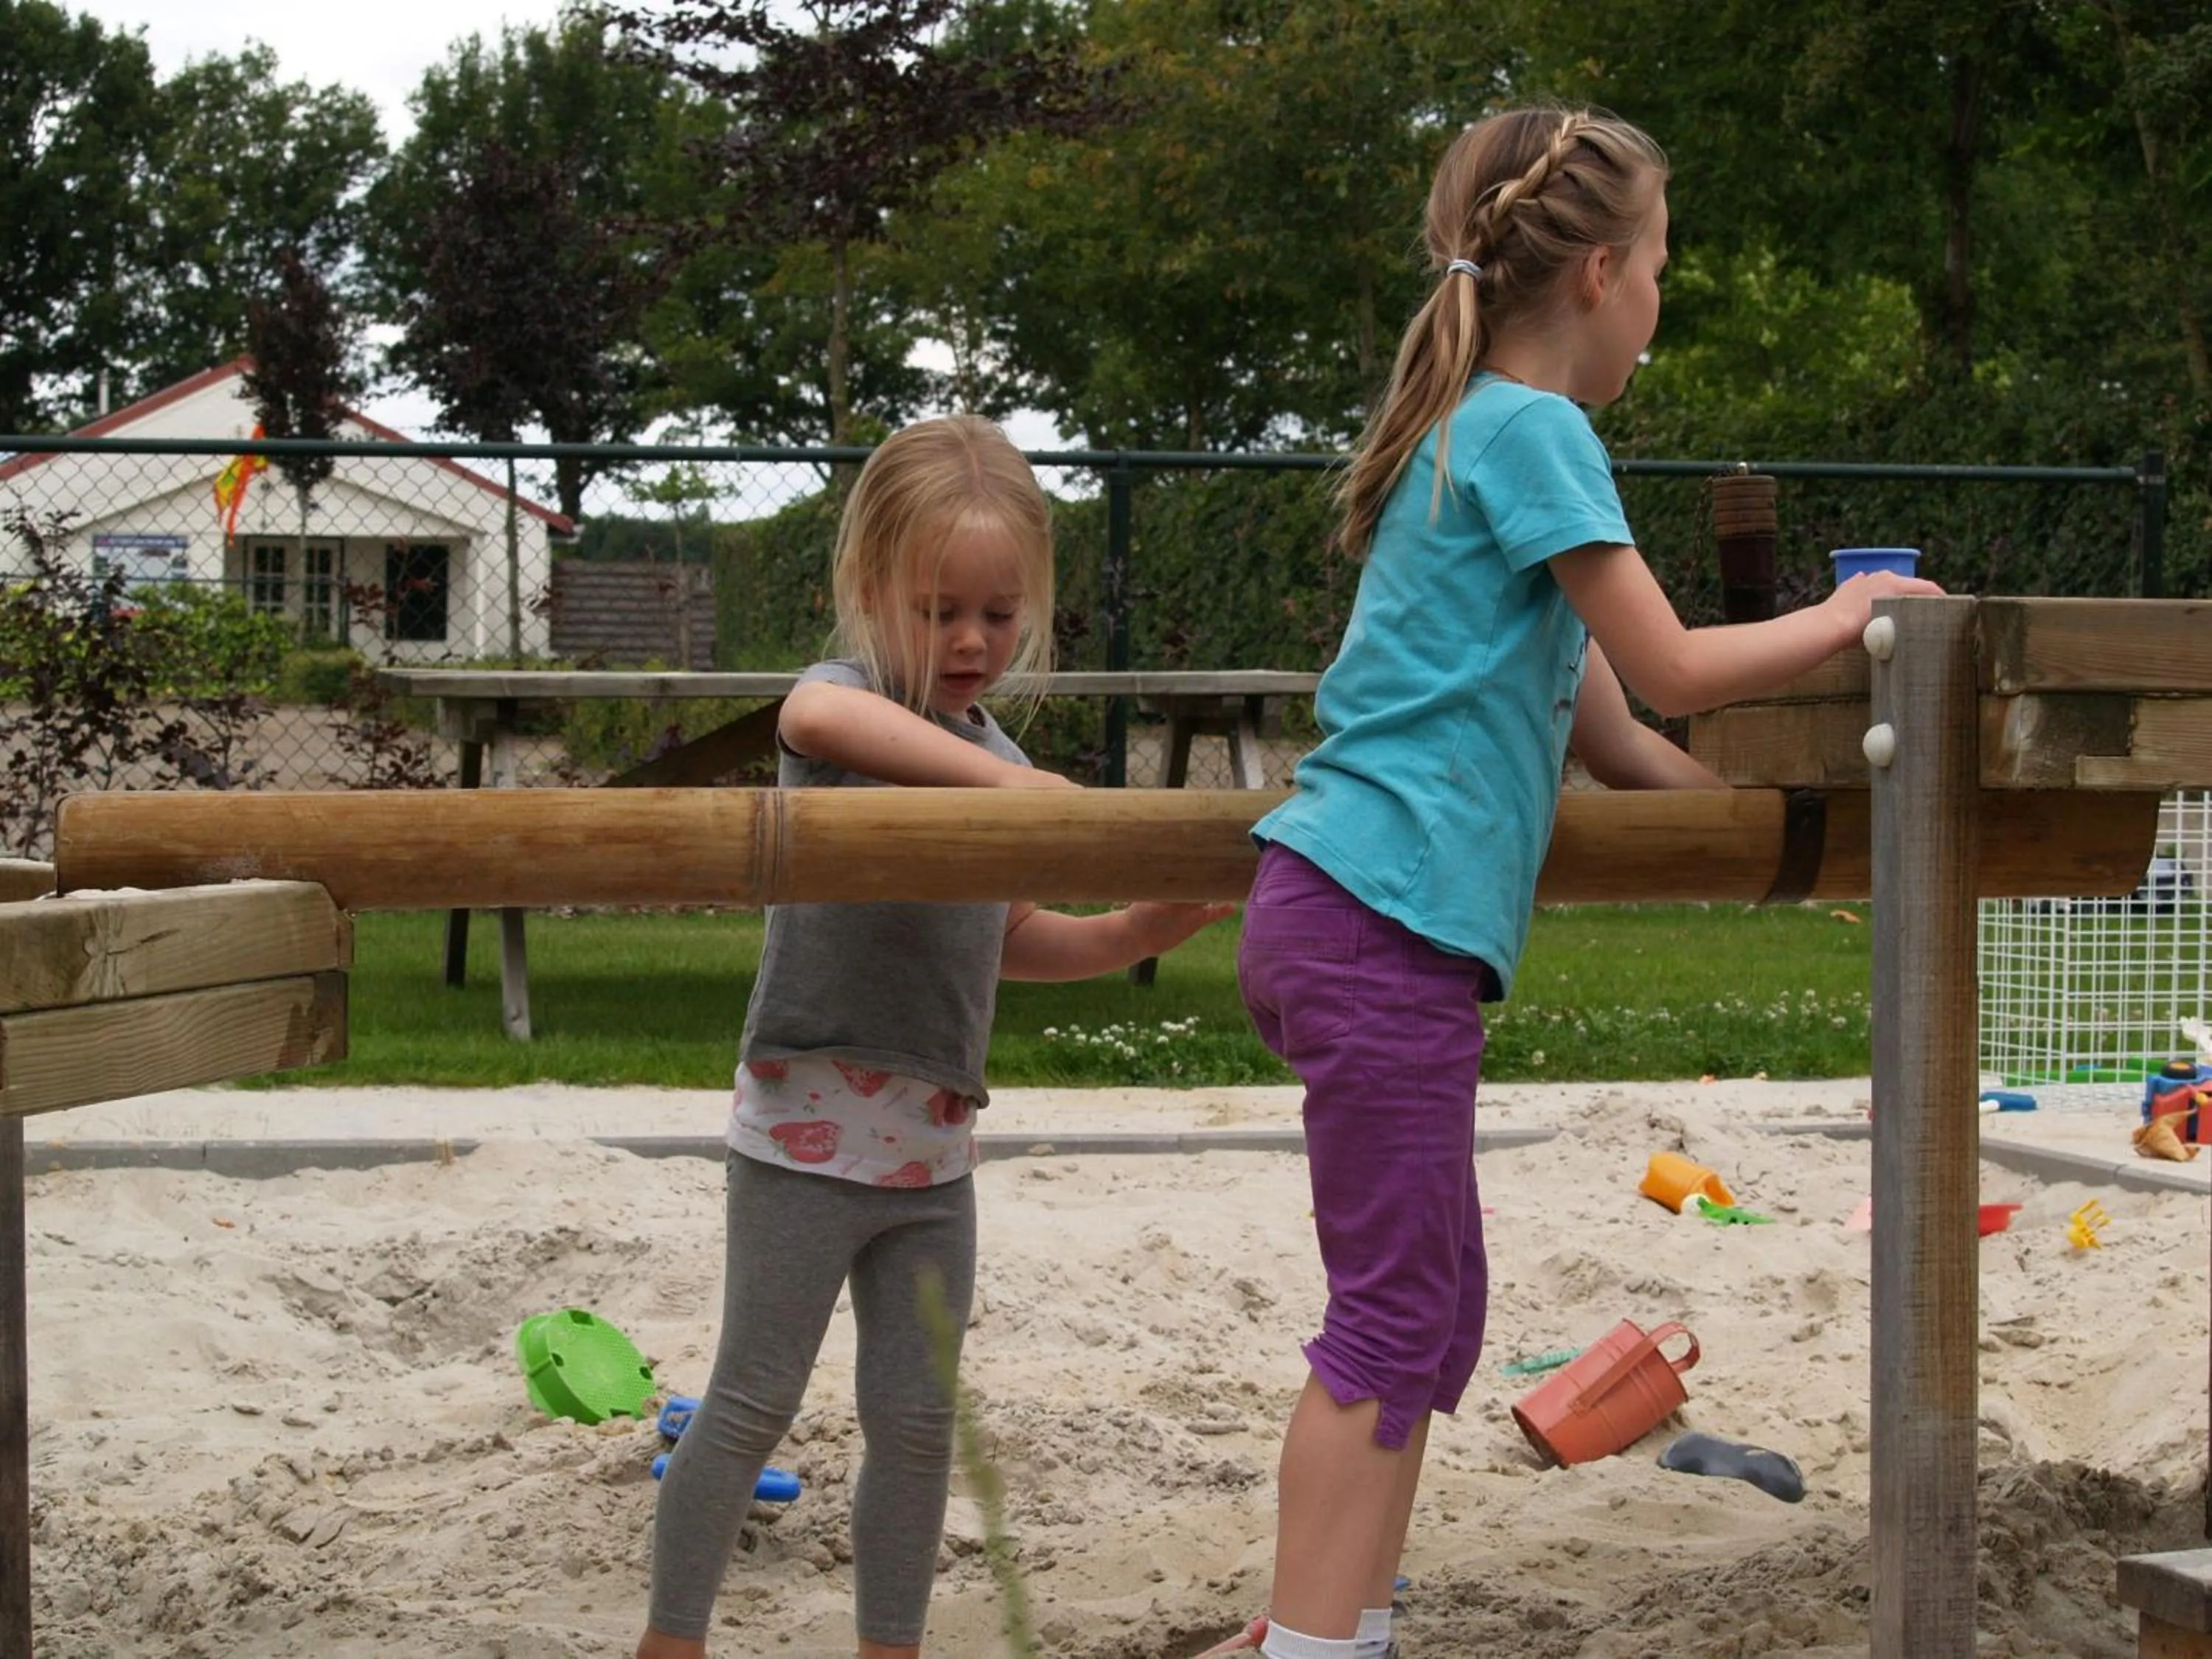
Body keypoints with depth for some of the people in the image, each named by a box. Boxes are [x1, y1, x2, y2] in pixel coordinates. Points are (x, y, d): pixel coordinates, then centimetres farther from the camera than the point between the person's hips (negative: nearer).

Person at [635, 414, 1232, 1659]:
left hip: (935, 1137, 6)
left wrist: (1148, 929, 8)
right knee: (755, 1403, 2)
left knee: (918, 1418, 11)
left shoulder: (997, 761, 12)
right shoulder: (851, 696, -10)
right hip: (811, 1124, -6)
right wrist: (1002, 776, -46)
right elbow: (815, 718, -37)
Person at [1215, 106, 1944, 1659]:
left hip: (1352, 920, 10)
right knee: (1391, 1320, -8)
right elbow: (1674, 670, -8)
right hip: (1388, 925, -10)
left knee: (1434, 1303, 15)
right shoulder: (1531, 429, -8)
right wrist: (1839, 620, 7)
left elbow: (1607, 732, 21)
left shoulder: (1473, 429, 21)